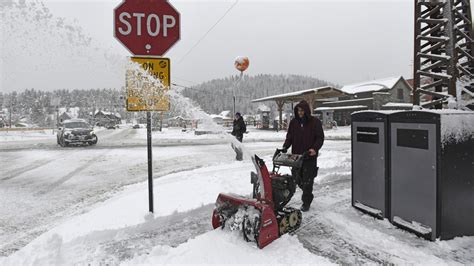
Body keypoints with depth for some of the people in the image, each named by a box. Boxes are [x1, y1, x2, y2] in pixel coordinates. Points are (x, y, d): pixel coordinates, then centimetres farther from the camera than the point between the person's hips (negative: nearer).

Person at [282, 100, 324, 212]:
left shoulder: (315, 122, -4)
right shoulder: (293, 122, 7)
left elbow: (320, 138, -5)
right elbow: (289, 137, 10)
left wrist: (315, 148, -21)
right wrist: (285, 147, -7)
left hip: (310, 156, -4)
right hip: (296, 155, 4)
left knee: (307, 180, -2)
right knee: (297, 178, 12)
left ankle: (306, 202, 10)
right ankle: (308, 195, 38)